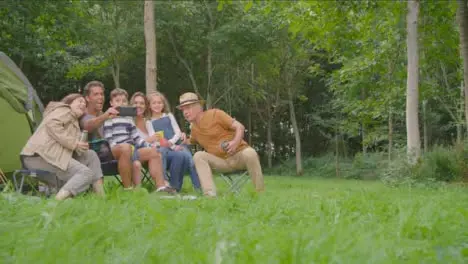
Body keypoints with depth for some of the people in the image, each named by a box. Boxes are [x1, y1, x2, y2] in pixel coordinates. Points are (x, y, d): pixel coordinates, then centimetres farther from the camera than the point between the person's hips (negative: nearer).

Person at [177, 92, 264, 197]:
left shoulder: (215, 114, -5)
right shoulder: (194, 127, 11)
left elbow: (240, 126, -9)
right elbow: (191, 141, 34)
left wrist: (235, 141, -28)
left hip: (239, 153, -4)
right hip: (222, 161, 4)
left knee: (250, 153, -37)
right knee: (198, 156, -20)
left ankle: (260, 192, -26)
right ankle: (210, 194, -31)